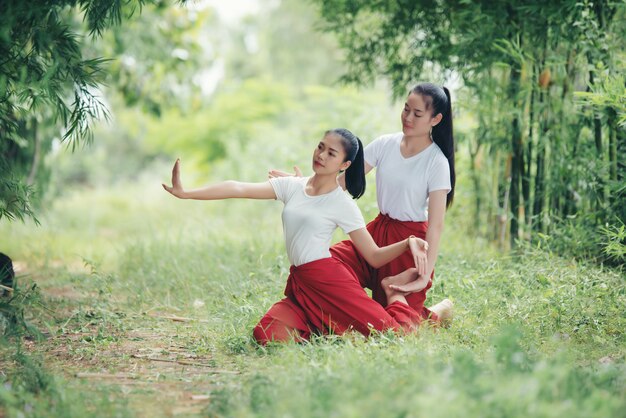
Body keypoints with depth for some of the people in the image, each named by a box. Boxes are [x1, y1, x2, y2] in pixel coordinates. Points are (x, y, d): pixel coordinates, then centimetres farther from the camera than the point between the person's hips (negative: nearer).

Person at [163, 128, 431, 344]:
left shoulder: (344, 206, -1)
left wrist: (408, 243, -20)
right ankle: (317, 327, 6)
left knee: (392, 333, -19)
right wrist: (184, 193, -9)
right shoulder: (291, 187, 8)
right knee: (266, 336, -23)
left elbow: (374, 257, -2)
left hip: (329, 278, -4)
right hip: (299, 284, 4)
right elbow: (238, 189, -1)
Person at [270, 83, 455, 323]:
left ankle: (439, 312, 26)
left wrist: (425, 276, -27)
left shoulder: (436, 162, -14)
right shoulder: (385, 145, -1)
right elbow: (343, 181, -2)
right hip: (378, 230, 5)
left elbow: (436, 224, -19)